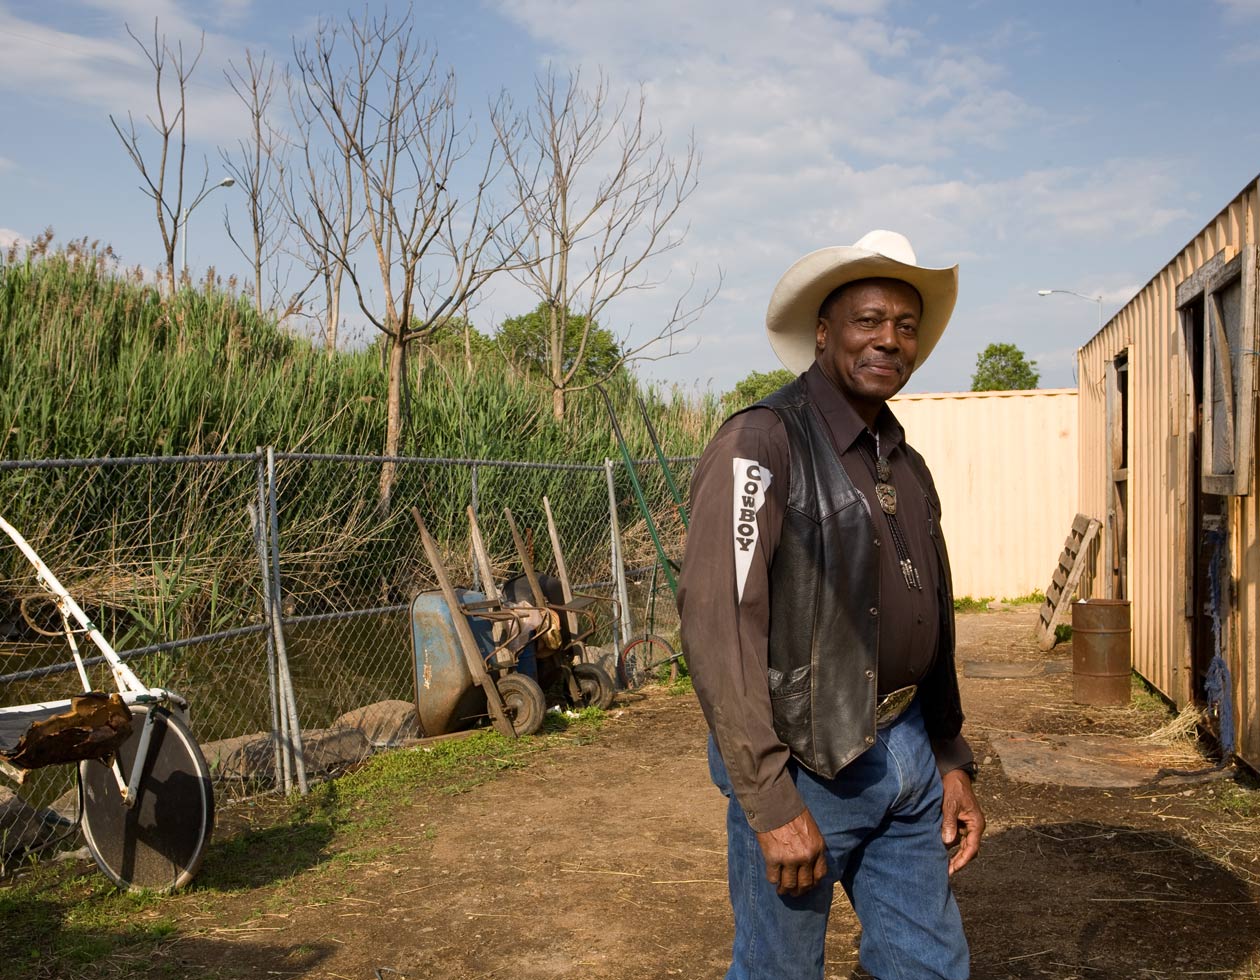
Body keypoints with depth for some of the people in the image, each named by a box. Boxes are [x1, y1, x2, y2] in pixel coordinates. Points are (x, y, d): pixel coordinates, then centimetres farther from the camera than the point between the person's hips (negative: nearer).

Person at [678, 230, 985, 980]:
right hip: (803, 763, -7)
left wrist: (953, 762, 13)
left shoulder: (908, 467, 11)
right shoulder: (762, 444, -13)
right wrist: (772, 804, -20)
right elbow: (717, 623, -20)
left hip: (906, 758, 7)